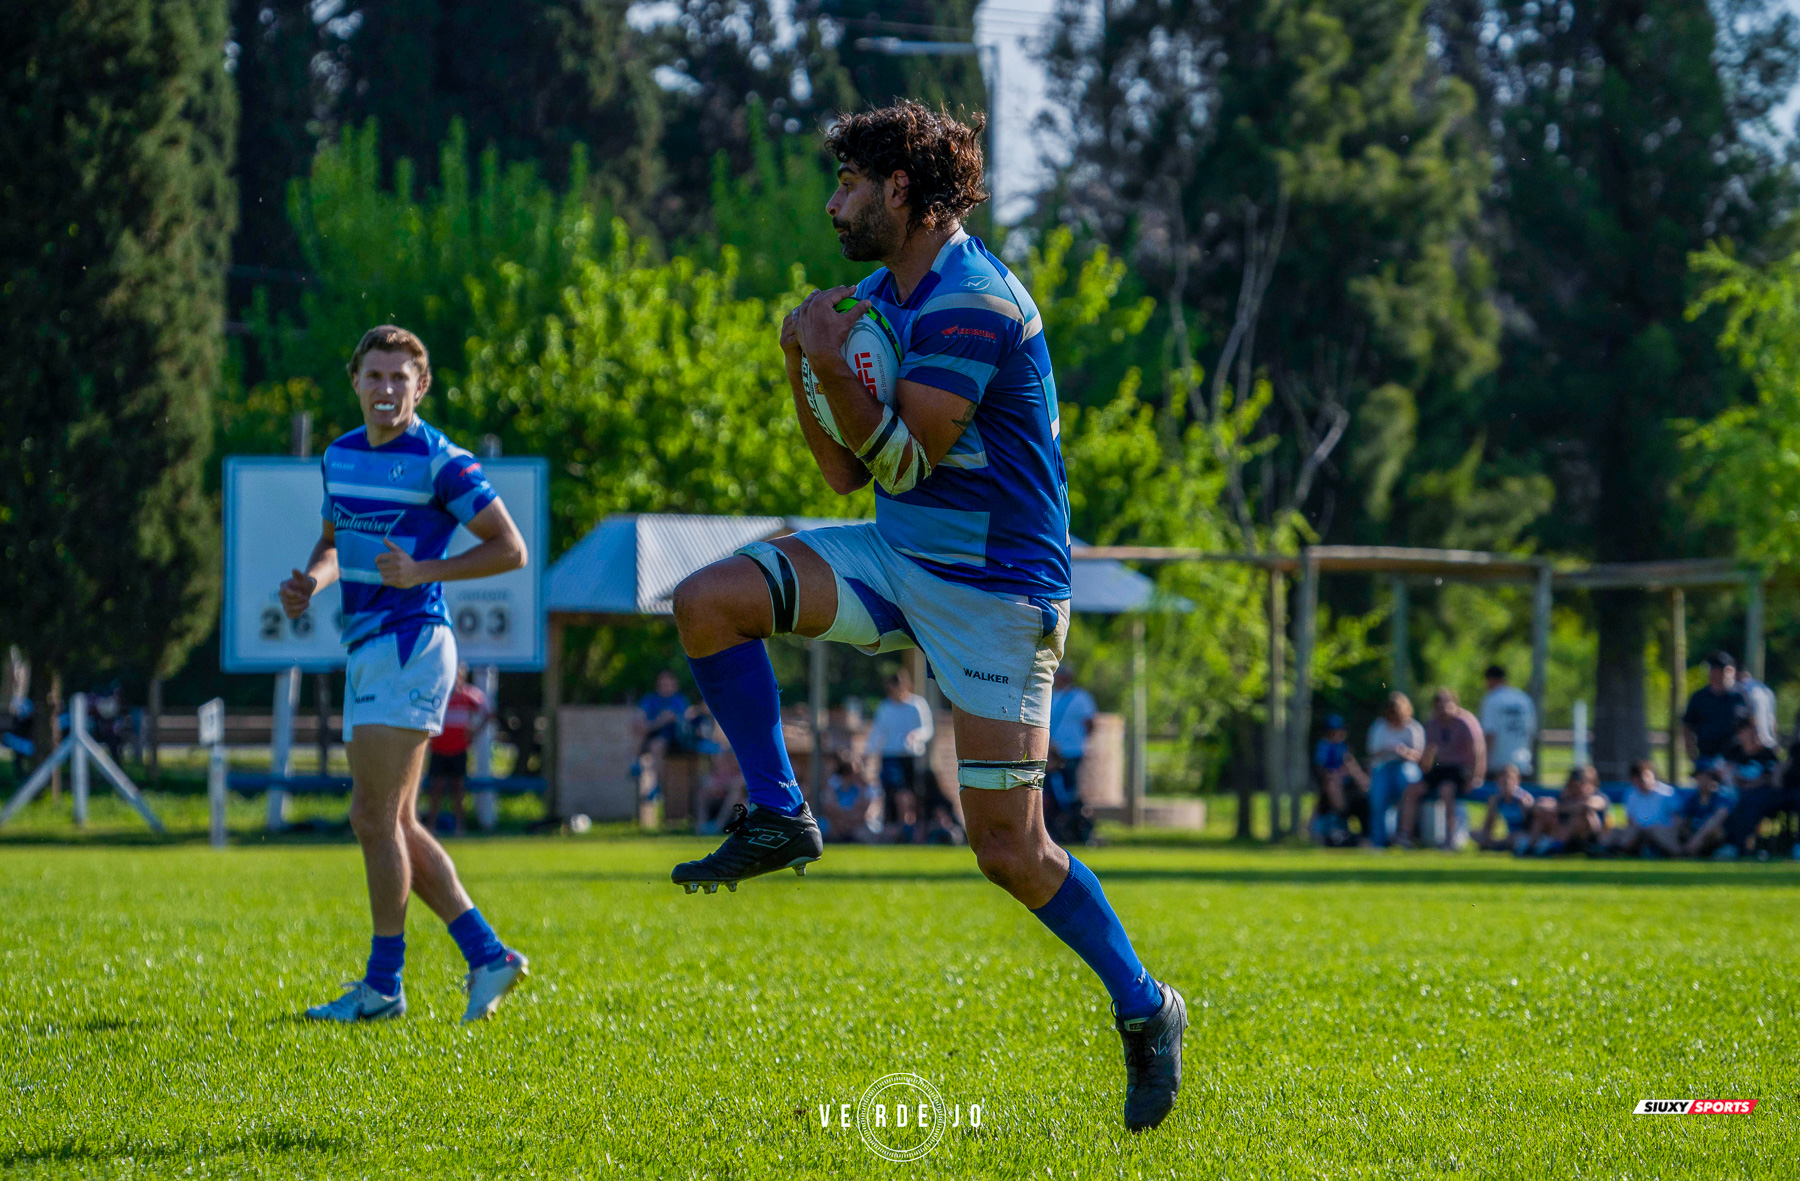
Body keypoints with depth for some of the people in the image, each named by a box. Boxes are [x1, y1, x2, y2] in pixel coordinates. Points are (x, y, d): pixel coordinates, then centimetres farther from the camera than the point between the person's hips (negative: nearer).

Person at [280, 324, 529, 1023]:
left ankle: (383, 984, -1)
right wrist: (310, 581, 4)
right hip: (367, 650, 9)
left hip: (409, 644, -9)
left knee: (374, 817, -8)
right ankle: (487, 956, 13)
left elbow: (510, 549, -9)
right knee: (395, 825, 9)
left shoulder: (439, 462, -10)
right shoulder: (340, 455, 13)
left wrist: (423, 571, -20)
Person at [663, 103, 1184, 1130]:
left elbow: (907, 460, -21)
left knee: (1010, 850, -6)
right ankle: (778, 819, 1)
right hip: (899, 560, 8)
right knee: (710, 600, -12)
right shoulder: (877, 299, 9)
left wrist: (833, 370, -28)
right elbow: (848, 472, 9)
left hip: (996, 591, -8)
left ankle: (1143, 1008, 15)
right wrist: (804, 371, -3)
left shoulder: (976, 303, -20)